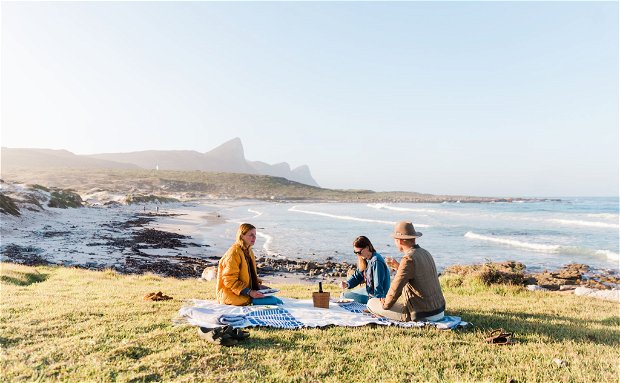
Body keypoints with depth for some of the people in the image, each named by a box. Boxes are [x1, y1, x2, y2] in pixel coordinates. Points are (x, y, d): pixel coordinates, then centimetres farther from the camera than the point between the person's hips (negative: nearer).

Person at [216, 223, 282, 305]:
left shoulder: (248, 251, 14)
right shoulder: (233, 254, -15)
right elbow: (230, 281, -19)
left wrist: (259, 285, 5)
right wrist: (249, 292, -25)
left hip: (247, 291, 9)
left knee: (278, 301, -9)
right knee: (272, 301, -25)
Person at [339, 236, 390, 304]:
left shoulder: (376, 262, -26)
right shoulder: (365, 259, 2)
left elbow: (378, 286, -27)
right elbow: (357, 275, 9)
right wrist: (347, 284, -10)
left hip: (373, 295, -9)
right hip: (367, 290, 9)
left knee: (344, 297, -8)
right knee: (343, 294, 17)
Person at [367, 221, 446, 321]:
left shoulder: (408, 259, -21)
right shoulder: (425, 254, 6)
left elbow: (395, 290, -22)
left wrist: (385, 304, -4)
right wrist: (397, 265, 28)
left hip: (422, 315, -9)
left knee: (371, 303, -2)